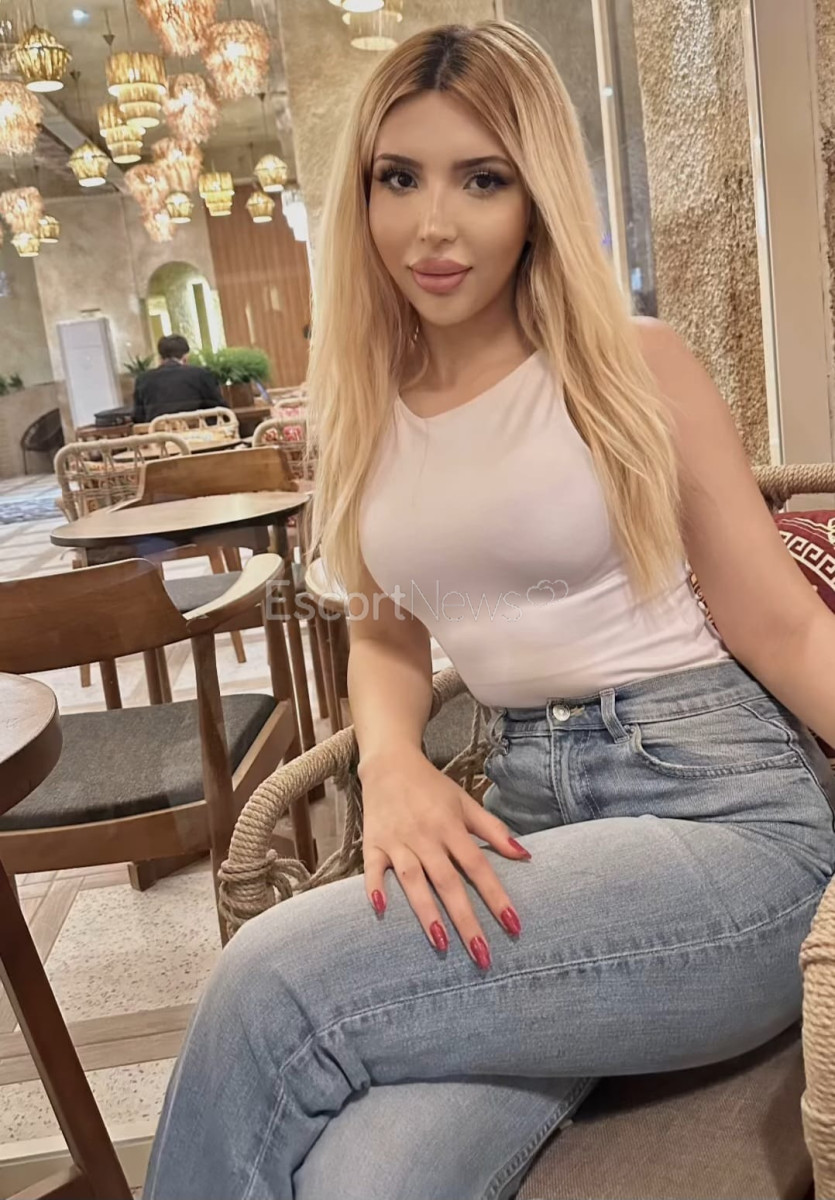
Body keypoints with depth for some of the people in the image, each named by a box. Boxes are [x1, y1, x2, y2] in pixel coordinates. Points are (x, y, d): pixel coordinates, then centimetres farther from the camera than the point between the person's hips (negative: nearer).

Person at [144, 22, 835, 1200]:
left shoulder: (634, 365, -2)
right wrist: (393, 761, -7)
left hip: (723, 812, -3)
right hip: (529, 816, 3)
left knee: (275, 982, -23)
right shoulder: (366, 412, 10)